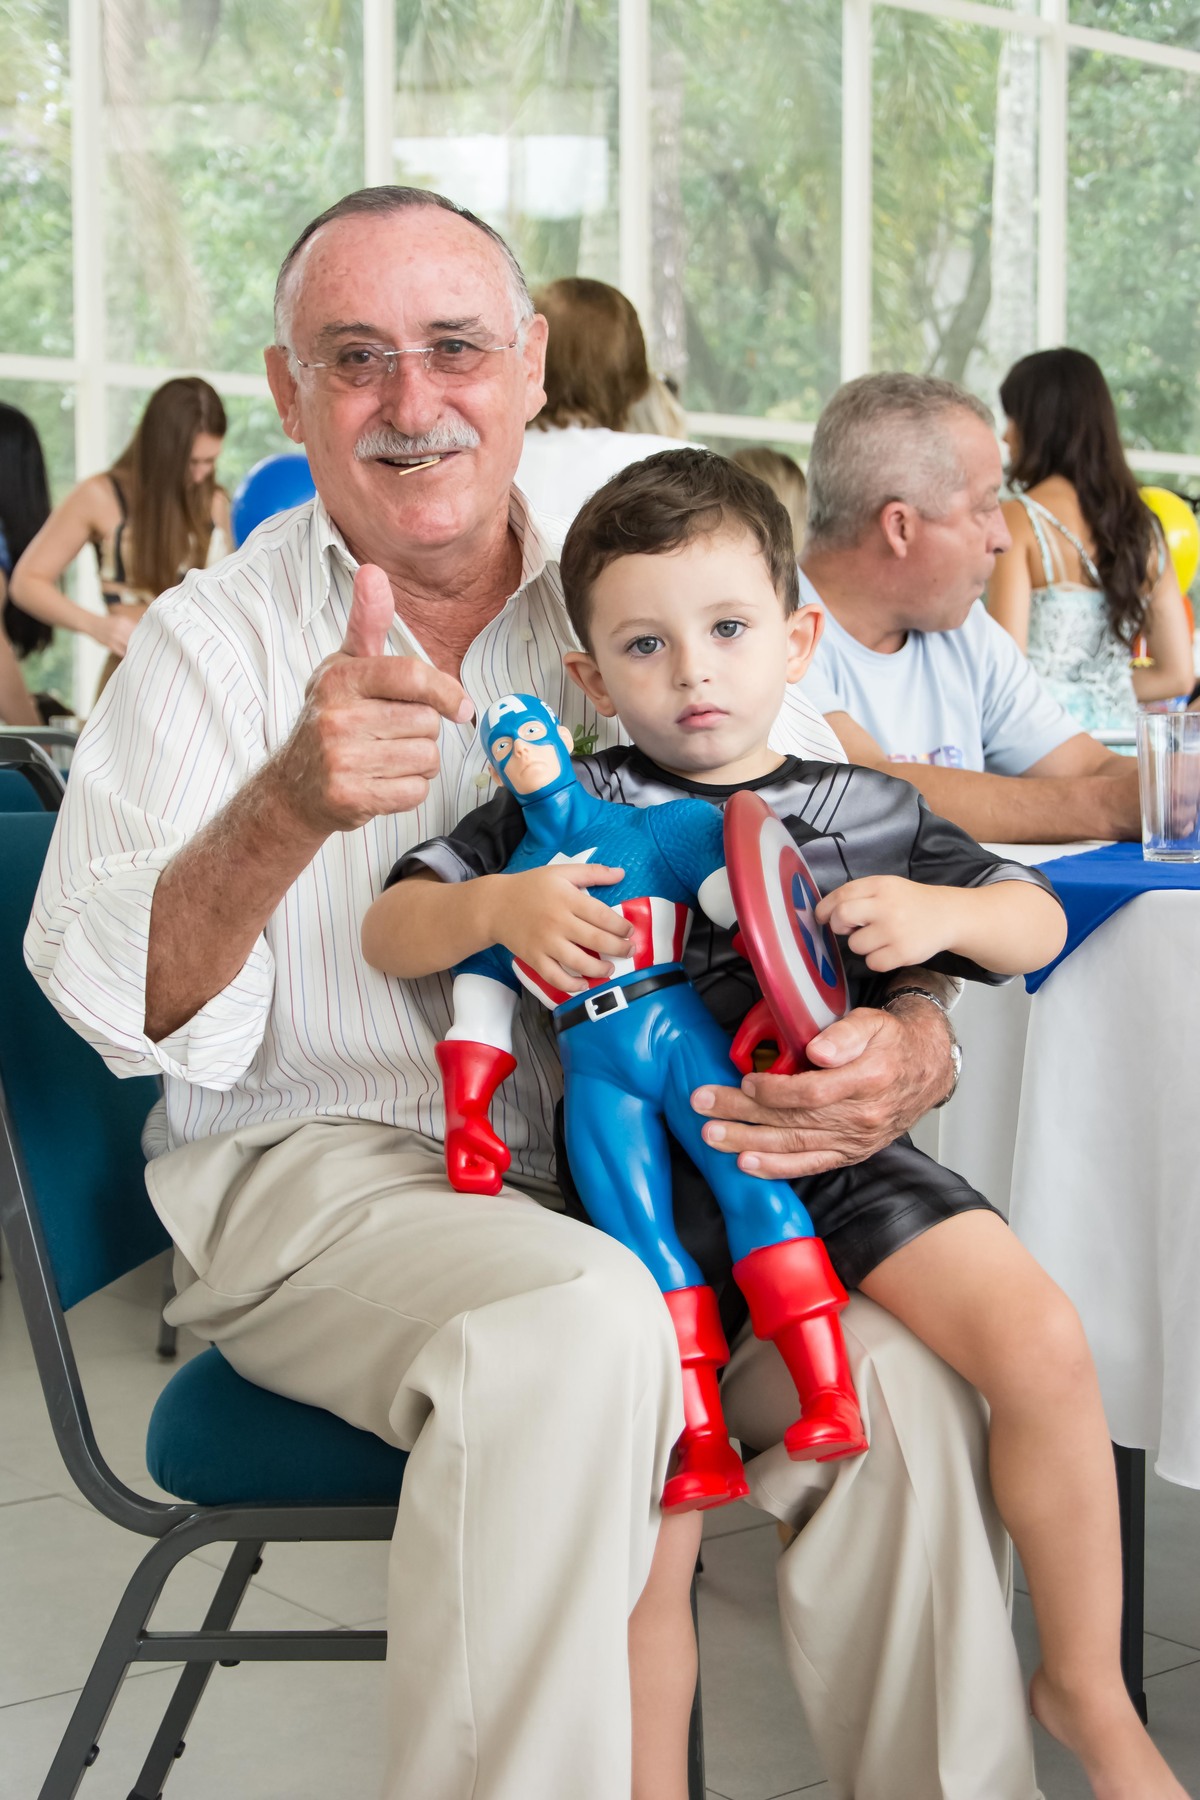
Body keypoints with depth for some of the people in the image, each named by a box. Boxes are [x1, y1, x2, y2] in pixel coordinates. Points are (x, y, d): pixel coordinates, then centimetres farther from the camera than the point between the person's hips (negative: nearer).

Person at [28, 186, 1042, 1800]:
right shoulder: (214, 641, 1)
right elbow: (117, 1007, -12)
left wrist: (915, 1045, -18)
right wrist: (285, 807, -33)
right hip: (316, 1170, -2)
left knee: (907, 1379, -22)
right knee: (578, 1330, -33)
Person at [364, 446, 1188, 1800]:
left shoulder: (867, 809, 11)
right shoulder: (562, 808, 6)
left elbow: (1039, 923, 17)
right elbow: (386, 930, 5)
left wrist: (938, 911, -6)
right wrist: (497, 904, -16)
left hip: (830, 1139, 2)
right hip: (644, 1164, -1)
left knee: (1044, 1349, -12)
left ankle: (1086, 1690, 10)